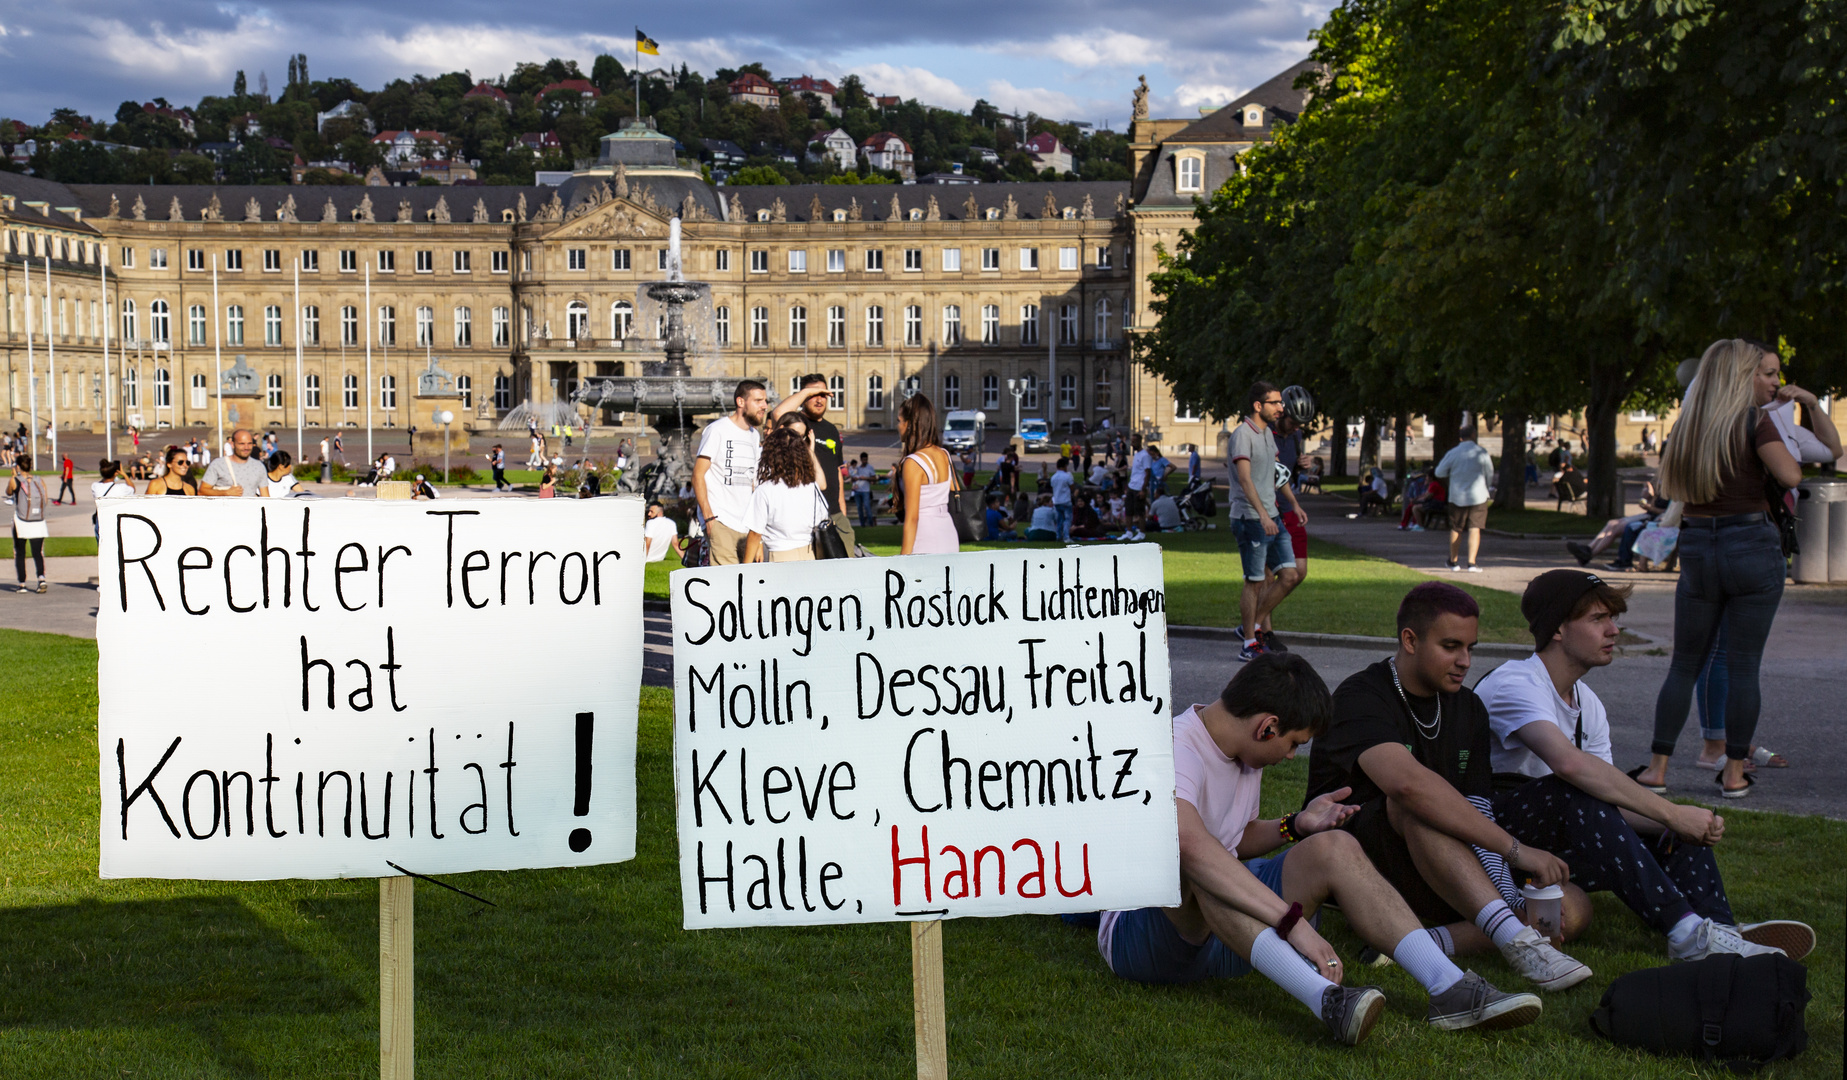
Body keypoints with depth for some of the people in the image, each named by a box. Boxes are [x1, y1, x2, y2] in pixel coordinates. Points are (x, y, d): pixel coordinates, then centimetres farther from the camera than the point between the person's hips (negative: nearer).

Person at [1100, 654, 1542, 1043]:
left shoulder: (1243, 754, 8)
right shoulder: (1176, 750, -22)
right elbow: (1191, 845, -42)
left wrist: (1296, 826, 4)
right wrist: (1294, 921, -47)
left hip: (1220, 939, 8)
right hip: (1138, 934, -8)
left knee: (1333, 847, -9)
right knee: (1193, 867, -39)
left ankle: (1450, 988, -23)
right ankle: (1324, 998, -54)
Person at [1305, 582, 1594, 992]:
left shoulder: (1467, 708, 8)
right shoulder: (1359, 699, -17)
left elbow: (1476, 814, 1)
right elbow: (1407, 781, -37)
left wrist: (1510, 897, -18)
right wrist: (1514, 849, -40)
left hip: (1435, 875, 7)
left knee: (1573, 909, -10)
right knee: (1415, 804, -38)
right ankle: (1517, 943, -43)